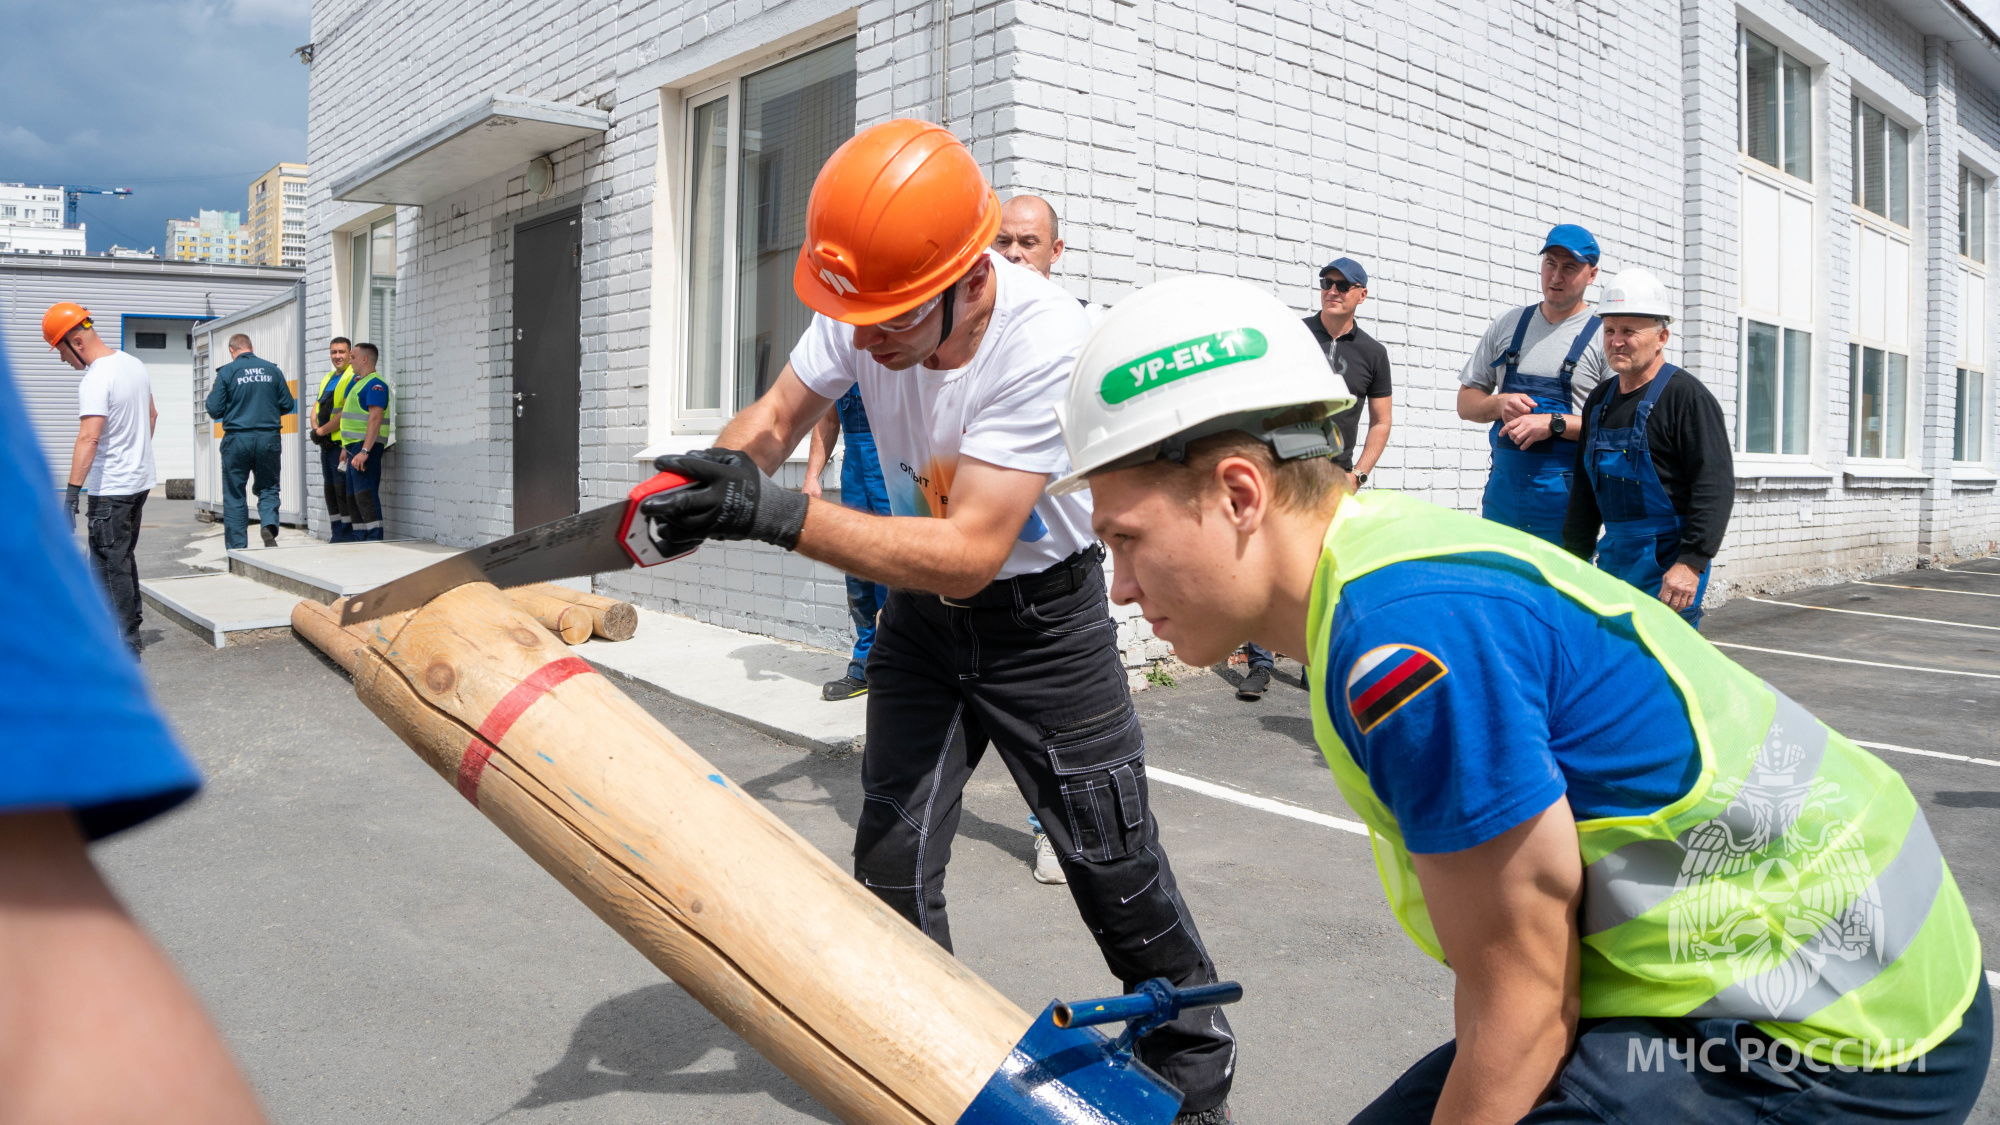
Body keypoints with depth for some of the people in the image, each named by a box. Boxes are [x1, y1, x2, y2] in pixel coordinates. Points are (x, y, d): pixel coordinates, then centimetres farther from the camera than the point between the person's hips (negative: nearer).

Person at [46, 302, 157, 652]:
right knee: (124, 557, 21)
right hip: (140, 479, 9)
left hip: (110, 488, -9)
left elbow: (89, 438, -30)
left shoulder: (96, 380, -20)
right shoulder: (134, 364, 6)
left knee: (111, 565, -2)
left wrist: (72, 492, -32)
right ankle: (130, 621, 32)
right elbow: (151, 416, 20)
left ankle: (125, 646, 1)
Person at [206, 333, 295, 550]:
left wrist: (211, 394, 18)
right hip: (269, 438, 2)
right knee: (268, 488, 12)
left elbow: (215, 410, -2)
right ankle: (269, 524, -16)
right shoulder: (272, 370, 4)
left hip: (237, 439, -1)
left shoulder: (227, 372, -2)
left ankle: (237, 547, 9)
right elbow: (288, 405, 7)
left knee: (234, 496, 8)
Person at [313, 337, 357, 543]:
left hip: (342, 444, -9)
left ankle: (347, 537, -6)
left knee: (343, 491, -10)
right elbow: (316, 409, 19)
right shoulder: (327, 379, 19)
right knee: (330, 491, 12)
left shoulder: (353, 378, -9)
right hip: (327, 445, 9)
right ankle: (336, 536, 19)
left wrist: (322, 430, -9)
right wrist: (315, 429, -1)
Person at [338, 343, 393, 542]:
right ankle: (361, 540, 16)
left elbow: (375, 418, -22)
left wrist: (364, 451, -29)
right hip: (354, 445, 10)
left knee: (365, 494, -14)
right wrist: (345, 447, 22)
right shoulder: (355, 381, 19)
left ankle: (375, 539, -14)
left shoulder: (375, 384, -12)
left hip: (366, 445, -10)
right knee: (353, 497, 12)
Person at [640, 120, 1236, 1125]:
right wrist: (719, 476, -24)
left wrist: (779, 516, -40)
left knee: (1115, 868, 2)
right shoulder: (864, 304, -15)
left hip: (1043, 617, -4)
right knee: (891, 868, 3)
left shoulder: (1047, 343, -32)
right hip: (922, 612, 5)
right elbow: (776, 418, -1)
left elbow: (969, 553, -34)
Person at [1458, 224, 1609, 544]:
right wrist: (1500, 404, -6)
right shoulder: (1507, 324, 13)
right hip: (1503, 486, 4)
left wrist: (1554, 424, -18)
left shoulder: (1605, 337, 0)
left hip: (1566, 493, -4)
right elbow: (1466, 402, 15)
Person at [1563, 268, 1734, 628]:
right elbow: (1584, 490, 21)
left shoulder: (1686, 396, -8)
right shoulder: (1599, 400, 14)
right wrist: (1575, 560, 17)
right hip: (1614, 556, 7)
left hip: (1668, 563, -7)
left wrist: (1692, 562, -23)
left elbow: (1715, 486, -15)